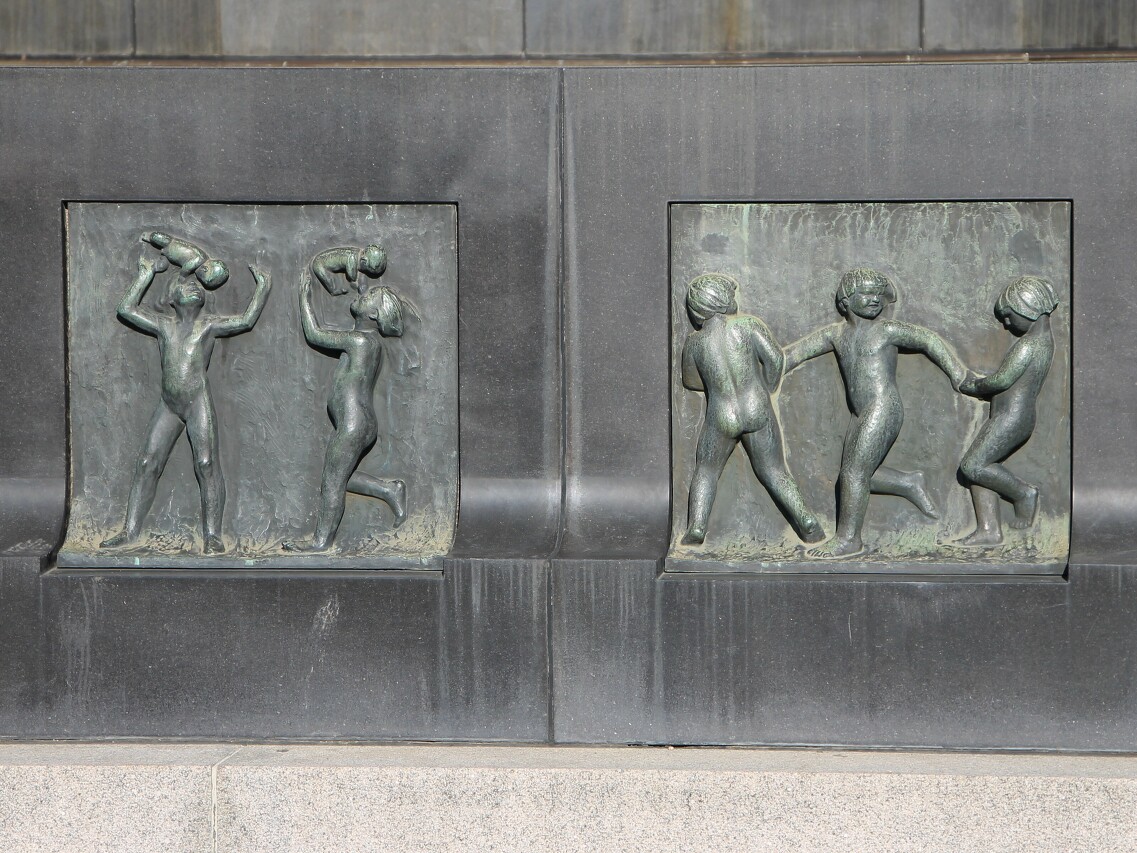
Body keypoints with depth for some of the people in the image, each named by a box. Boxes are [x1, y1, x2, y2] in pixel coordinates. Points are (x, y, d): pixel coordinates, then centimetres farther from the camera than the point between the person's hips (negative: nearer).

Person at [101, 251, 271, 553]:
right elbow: (126, 309, 10)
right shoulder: (163, 323, 12)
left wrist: (262, 289, 2)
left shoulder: (208, 324, 5)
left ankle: (212, 535, -9)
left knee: (206, 465, -11)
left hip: (198, 402, -3)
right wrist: (144, 277, 15)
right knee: (147, 463, 1)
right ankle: (130, 531, 6)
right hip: (168, 404, 3)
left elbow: (246, 320, -2)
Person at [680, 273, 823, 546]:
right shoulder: (747, 324, -2)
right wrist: (767, 389, 9)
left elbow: (690, 380, 16)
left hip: (721, 418, 0)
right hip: (758, 411, 0)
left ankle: (696, 528, 3)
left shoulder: (694, 342, 3)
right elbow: (774, 357, -6)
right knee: (774, 472, 12)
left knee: (706, 472, 18)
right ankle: (809, 524, 1)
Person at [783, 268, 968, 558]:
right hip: (860, 415, 7)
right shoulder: (836, 333, 11)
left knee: (854, 473, -6)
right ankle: (910, 483, 28)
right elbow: (798, 352, 14)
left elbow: (928, 340, 3)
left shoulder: (887, 331, -5)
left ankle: (848, 539, 2)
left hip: (883, 410, -7)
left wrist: (957, 372, 2)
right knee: (856, 474, 10)